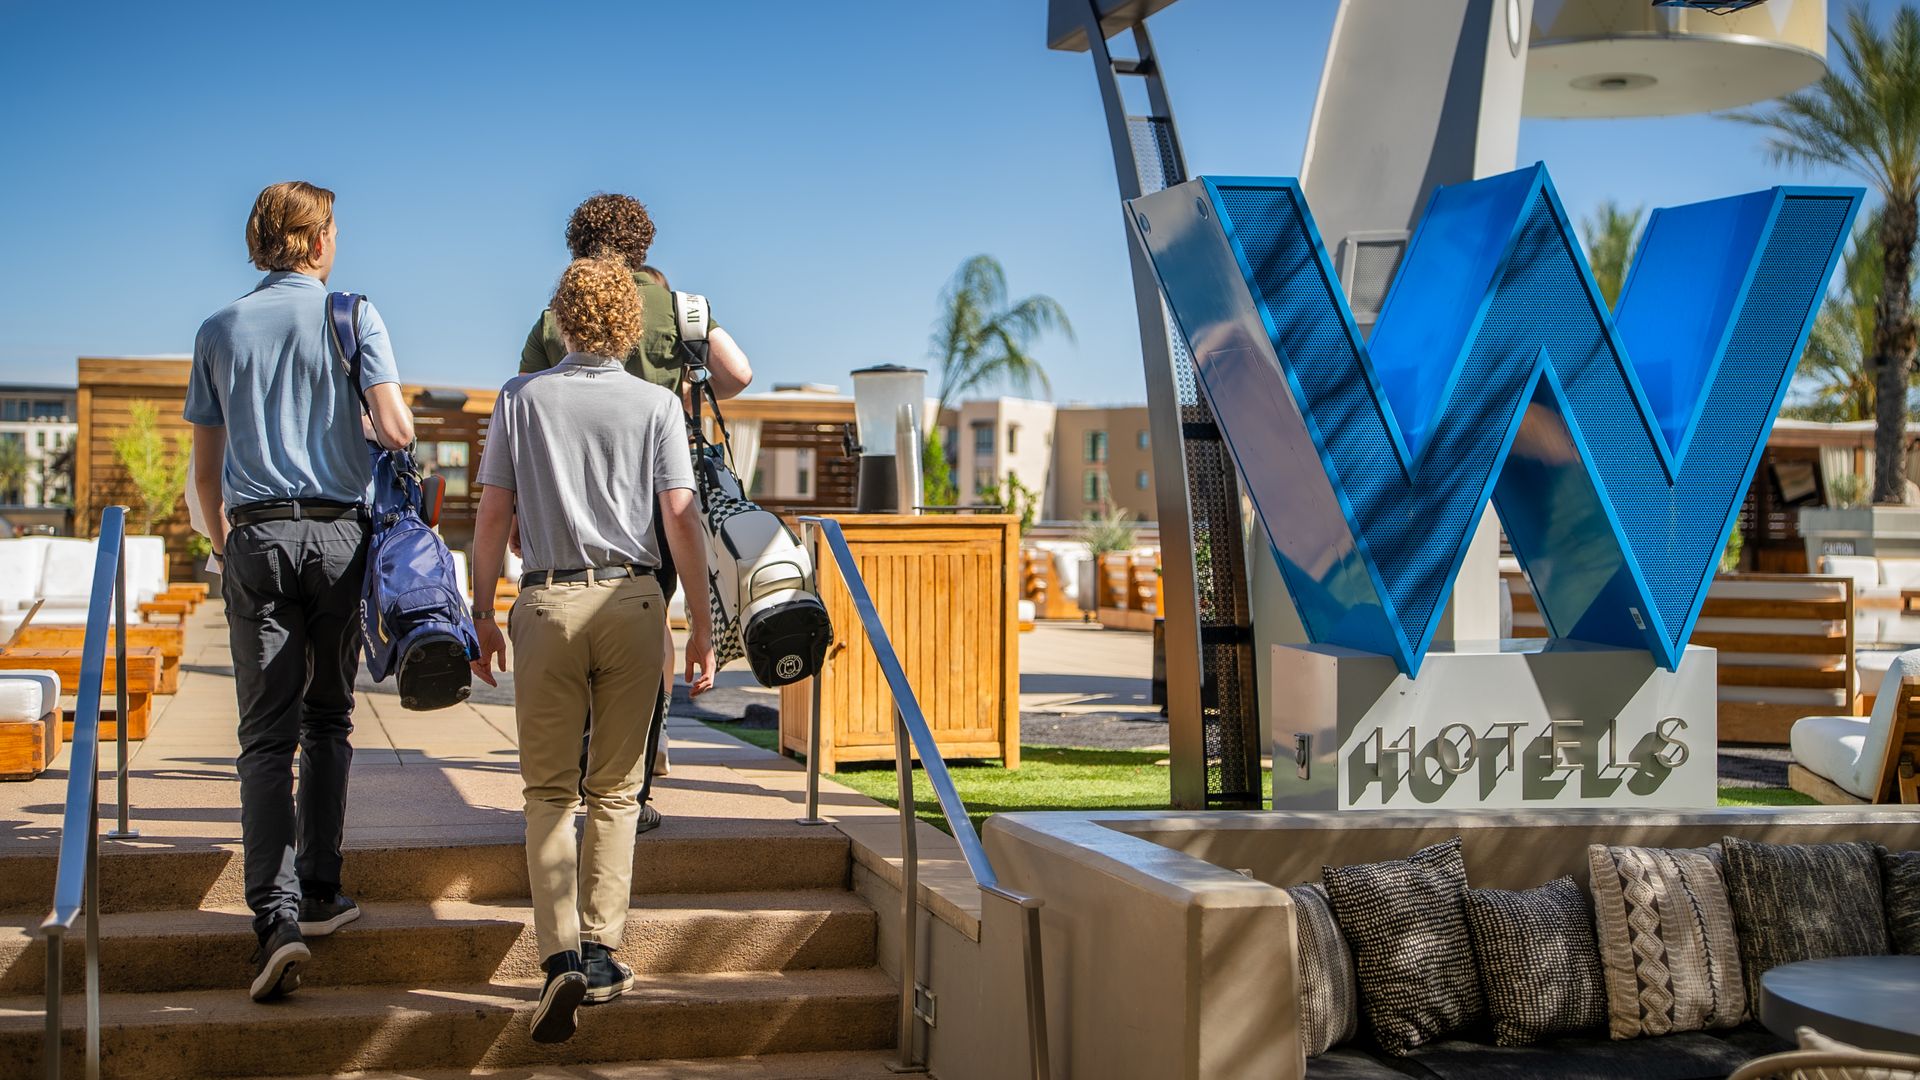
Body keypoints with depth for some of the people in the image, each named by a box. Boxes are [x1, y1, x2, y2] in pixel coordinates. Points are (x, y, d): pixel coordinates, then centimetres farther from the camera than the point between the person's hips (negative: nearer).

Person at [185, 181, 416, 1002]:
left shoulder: (220, 330, 8)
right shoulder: (352, 316, 1)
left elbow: (205, 465, 12)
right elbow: (396, 430, -9)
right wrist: (383, 430, 15)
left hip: (257, 538, 1)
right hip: (338, 532, -1)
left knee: (266, 735, -2)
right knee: (327, 719, 14)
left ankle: (276, 915, -12)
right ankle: (319, 893, 18)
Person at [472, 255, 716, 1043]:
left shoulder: (522, 398, 5)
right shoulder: (657, 404, 3)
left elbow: (493, 515, 3)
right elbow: (679, 517, -3)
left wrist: (481, 617, 10)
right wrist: (701, 619, 1)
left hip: (548, 601, 0)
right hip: (633, 597, 0)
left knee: (549, 789, 7)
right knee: (615, 787, 11)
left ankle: (561, 955, -7)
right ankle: (601, 950, 10)